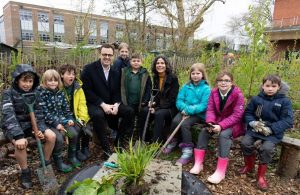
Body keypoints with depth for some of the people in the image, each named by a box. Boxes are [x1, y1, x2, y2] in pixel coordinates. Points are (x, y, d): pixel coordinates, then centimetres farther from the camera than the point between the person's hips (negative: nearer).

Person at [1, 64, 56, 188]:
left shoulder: (35, 93, -2)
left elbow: (39, 113, -3)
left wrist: (40, 129, -22)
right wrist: (18, 135, -40)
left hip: (30, 124, 4)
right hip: (12, 126, -4)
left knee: (51, 136, -16)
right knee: (21, 143, -34)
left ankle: (46, 164, 6)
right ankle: (25, 172, -8)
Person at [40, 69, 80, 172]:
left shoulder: (60, 93, 7)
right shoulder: (42, 94, -10)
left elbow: (66, 107, 12)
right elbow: (45, 112, -14)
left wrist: (70, 118, -1)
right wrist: (56, 124, -19)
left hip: (62, 120, 6)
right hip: (50, 122, -5)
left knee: (74, 133, -9)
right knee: (59, 138, -24)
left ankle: (72, 156, 14)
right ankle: (58, 162, -1)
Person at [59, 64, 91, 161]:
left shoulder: (78, 87, 2)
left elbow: (82, 104, -1)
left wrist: (82, 119, -14)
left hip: (76, 117, 4)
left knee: (86, 127, -17)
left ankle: (85, 148, 9)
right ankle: (76, 151, -2)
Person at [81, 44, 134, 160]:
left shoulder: (115, 71, 7)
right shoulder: (89, 69, -7)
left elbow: (117, 92, 8)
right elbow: (86, 91, -13)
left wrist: (116, 104, -13)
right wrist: (103, 105, -21)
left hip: (111, 104, 5)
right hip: (93, 104, -5)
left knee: (129, 111, -16)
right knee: (98, 115, -37)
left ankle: (119, 143, 0)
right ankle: (106, 149, -22)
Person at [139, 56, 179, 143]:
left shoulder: (173, 78, -11)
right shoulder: (155, 77, 8)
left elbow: (172, 98, -15)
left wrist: (157, 108, -20)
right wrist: (153, 102, -8)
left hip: (170, 108, -5)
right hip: (159, 105, 6)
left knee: (159, 114, -34)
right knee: (144, 111, -21)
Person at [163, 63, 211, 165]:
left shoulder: (206, 88, -5)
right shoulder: (186, 86, 8)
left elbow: (204, 105, -13)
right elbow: (179, 100, 5)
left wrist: (189, 110, -20)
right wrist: (185, 108, -15)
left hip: (198, 114, -4)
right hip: (185, 111, 4)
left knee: (184, 124, -28)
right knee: (175, 121, -23)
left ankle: (188, 151, -16)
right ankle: (172, 143, 2)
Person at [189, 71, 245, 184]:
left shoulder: (238, 95, -18)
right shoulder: (214, 92, -3)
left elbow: (237, 115, -23)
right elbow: (210, 109, -7)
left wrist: (221, 126, -33)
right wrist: (210, 122, -28)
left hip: (233, 124, -4)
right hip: (218, 121, 5)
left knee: (224, 134, -33)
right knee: (204, 130, -20)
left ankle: (220, 172, -24)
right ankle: (198, 164, -12)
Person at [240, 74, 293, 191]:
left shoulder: (284, 101, -6)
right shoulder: (256, 99, 1)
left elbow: (288, 121, -10)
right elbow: (247, 113, 6)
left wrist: (271, 129, -21)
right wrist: (253, 123, -16)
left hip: (273, 132, -2)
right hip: (255, 128, 3)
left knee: (267, 148, -26)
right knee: (245, 143, -17)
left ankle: (261, 174, 0)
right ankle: (249, 165, 13)